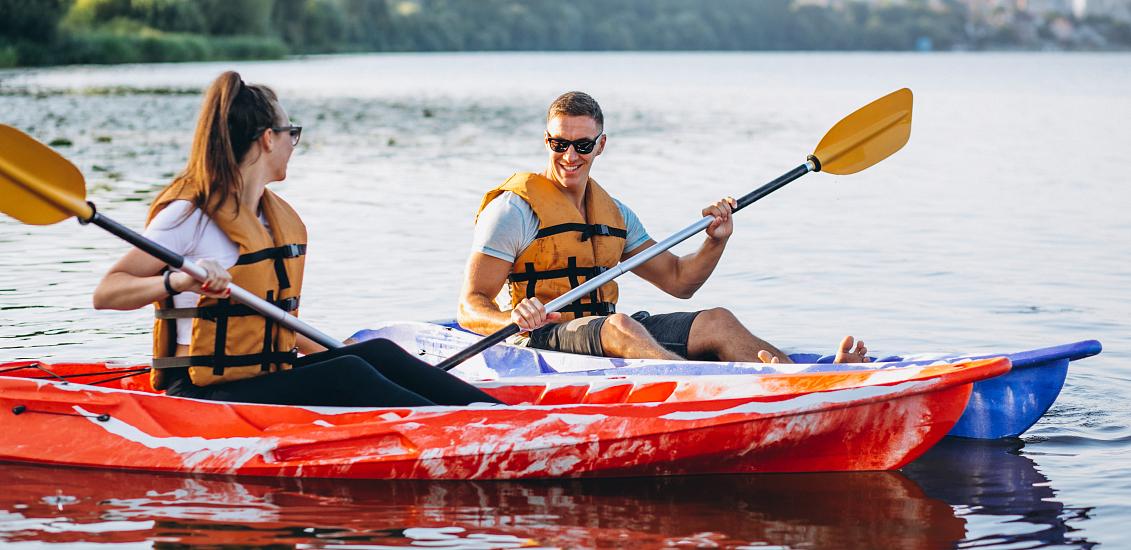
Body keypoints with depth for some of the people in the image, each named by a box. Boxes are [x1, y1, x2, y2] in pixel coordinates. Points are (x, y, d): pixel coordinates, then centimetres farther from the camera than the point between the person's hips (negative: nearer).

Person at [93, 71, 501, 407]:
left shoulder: (281, 218, 16)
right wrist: (176, 281, -33)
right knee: (345, 375, -26)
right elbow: (105, 294, -16)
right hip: (206, 395, -8)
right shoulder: (190, 213, -9)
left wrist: (324, 352, 18)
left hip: (267, 378, 8)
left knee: (376, 353, -13)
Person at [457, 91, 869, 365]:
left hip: (609, 332, 7)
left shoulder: (613, 212, 19)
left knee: (716, 321, -12)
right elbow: (470, 307, -10)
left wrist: (715, 242, 3)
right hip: (548, 338, -7)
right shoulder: (514, 208, -3)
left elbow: (677, 280, 22)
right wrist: (514, 320, -32)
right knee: (619, 327, -37)